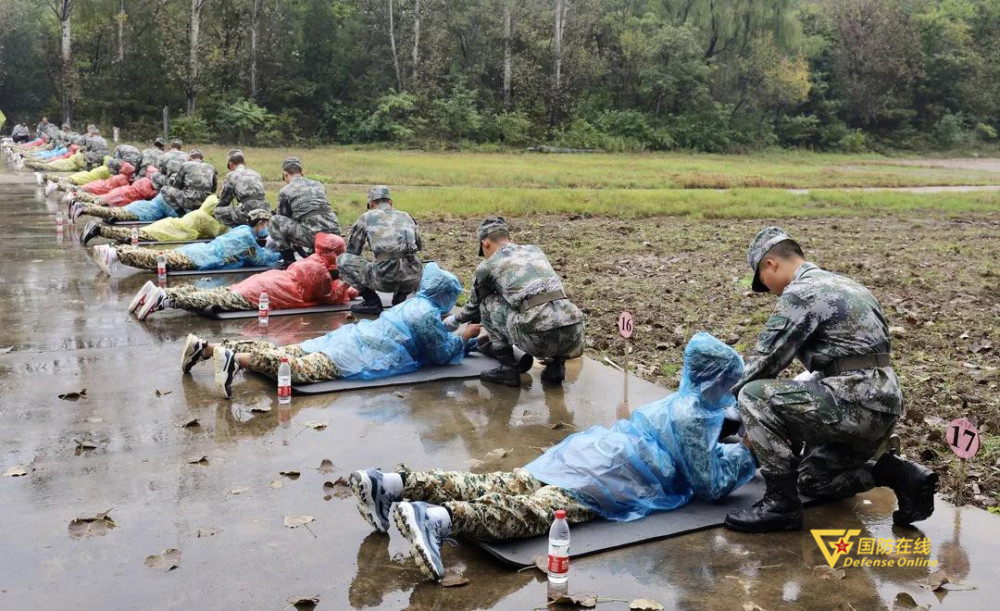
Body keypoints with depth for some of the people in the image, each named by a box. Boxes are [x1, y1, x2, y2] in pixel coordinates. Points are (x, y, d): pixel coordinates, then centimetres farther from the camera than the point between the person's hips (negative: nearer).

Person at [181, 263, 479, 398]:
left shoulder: (414, 303, 25)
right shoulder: (427, 314, -2)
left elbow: (434, 335, 41)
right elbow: (443, 353, 0)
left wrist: (454, 333, 39)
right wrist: (464, 336, 13)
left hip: (348, 336, 9)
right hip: (357, 354, -9)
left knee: (286, 353, 0)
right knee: (303, 369, -27)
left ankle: (206, 347, -7)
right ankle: (237, 359, -46)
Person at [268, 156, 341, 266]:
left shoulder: (285, 191, 5)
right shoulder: (319, 185, 20)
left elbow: (284, 217, 16)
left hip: (313, 236, -6)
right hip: (335, 233, 6)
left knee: (275, 220, 7)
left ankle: (288, 260, 8)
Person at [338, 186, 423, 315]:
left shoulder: (366, 218, 14)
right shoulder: (406, 216, 22)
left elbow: (352, 251, 22)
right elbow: (419, 245, 36)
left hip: (385, 278, -4)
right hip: (412, 279, 4)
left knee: (343, 260, 16)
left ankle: (371, 301, 10)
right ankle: (400, 297, 17)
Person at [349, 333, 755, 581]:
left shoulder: (682, 399, 26)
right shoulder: (694, 417, -2)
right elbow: (709, 485, -2)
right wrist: (741, 458, 12)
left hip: (593, 450, 8)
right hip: (608, 475, -8)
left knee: (500, 487, -5)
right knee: (534, 511, -28)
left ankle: (392, 485, -17)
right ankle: (436, 518, -53)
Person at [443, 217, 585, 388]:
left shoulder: (487, 266, 13)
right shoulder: (535, 250, 27)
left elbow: (475, 306, 31)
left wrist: (455, 320, 54)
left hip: (538, 338, -4)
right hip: (574, 335, 5)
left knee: (487, 303, 20)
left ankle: (507, 367, 14)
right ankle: (556, 364, 17)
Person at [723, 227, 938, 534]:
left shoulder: (800, 293, -10)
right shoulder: (840, 284, 20)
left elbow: (765, 362, -8)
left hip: (854, 404, -10)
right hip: (879, 406, 10)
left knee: (755, 397, -12)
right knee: (812, 479, 24)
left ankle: (781, 502, -8)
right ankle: (899, 474, 10)